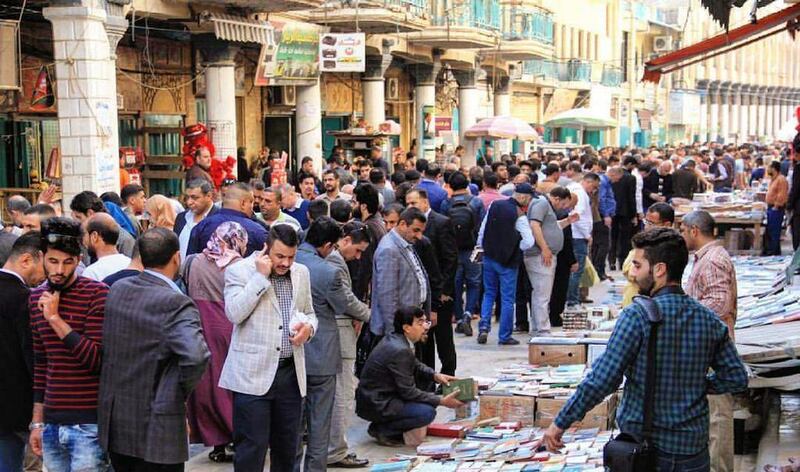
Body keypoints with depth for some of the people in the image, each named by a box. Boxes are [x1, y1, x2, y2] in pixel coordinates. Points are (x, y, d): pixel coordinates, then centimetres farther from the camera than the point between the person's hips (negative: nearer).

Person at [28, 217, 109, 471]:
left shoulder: (97, 294, -8)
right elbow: (40, 364, 16)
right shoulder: (37, 297, 10)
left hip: (88, 425, -5)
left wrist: (55, 318, -16)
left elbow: (98, 359, -14)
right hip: (51, 424, 5)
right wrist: (37, 421, 15)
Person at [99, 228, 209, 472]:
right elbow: (196, 356, -31)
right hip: (155, 431, -7)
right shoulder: (176, 304, -19)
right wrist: (182, 391, -14)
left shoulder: (117, 289, 3)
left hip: (114, 424, 7)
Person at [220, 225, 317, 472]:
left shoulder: (301, 273, 12)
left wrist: (308, 327, 0)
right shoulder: (239, 271, -4)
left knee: (287, 447, 12)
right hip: (253, 374, -5)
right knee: (251, 449, -4)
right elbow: (234, 313, -18)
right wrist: (261, 276, -16)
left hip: (291, 373, 5)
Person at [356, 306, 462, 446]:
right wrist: (442, 401, -16)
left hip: (380, 396, 10)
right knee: (427, 412, -21)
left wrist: (435, 376, 2)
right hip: (374, 405, -10)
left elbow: (416, 365, 20)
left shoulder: (394, 338, 4)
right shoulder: (399, 350, -24)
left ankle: (383, 425, 14)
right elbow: (408, 392, -20)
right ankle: (381, 430, -5)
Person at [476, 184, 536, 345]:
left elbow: (482, 230, 6)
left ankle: (484, 327, 2)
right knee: (507, 298, 4)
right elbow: (529, 242, -22)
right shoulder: (519, 215, -17)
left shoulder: (494, 205, 0)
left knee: (489, 294, 18)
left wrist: (483, 247, 16)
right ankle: (504, 336, 9)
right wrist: (515, 249, -3)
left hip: (489, 257, 5)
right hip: (508, 260, -5)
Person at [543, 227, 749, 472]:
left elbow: (602, 380, -19)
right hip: (693, 447, 4)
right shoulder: (709, 320, 0)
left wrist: (560, 423, -12)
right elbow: (737, 378, 6)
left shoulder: (637, 316, -16)